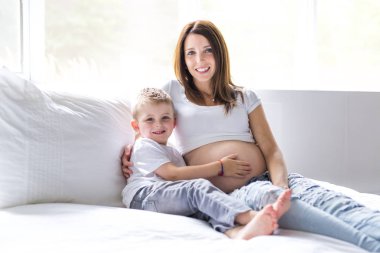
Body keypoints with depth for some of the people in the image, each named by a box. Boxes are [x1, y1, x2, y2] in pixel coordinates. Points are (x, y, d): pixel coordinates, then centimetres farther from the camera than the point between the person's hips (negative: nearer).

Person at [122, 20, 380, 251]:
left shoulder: (245, 97, 20)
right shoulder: (173, 91, 17)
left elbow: (271, 150, 11)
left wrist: (281, 185, -10)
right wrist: (132, 148, 6)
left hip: (267, 178, 4)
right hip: (225, 195, -4)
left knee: (320, 196, -30)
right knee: (267, 195, -39)